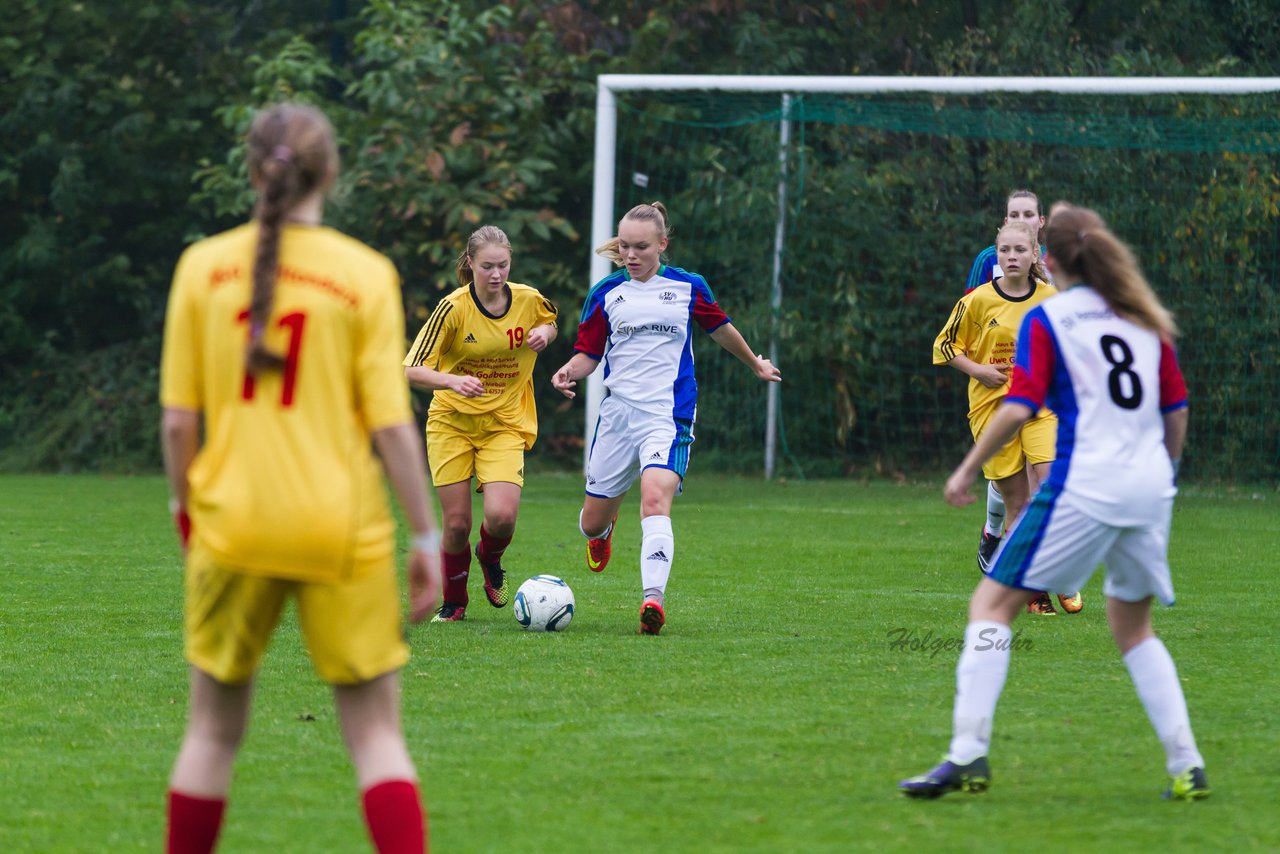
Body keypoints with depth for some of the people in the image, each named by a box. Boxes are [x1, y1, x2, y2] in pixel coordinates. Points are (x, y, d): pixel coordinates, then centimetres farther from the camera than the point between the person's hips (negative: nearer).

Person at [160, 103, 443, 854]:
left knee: (214, 729, 15)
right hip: (341, 531, -2)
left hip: (233, 525, 2)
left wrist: (185, 503, 17)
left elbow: (179, 418, 1)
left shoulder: (203, 266, -1)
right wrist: (427, 537, 0)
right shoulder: (366, 275, -6)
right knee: (376, 732, 5)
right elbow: (391, 424, -8)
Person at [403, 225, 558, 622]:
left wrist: (545, 333, -5)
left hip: (505, 425, 1)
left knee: (501, 516, -19)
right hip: (452, 422, -1)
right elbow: (412, 370, -17)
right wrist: (453, 381, -36)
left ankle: (490, 559, 19)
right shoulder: (453, 308, -15)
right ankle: (453, 603, 24)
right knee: (456, 525, -3)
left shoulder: (529, 301, -6)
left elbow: (549, 323, 20)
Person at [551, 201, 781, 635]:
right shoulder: (606, 293, 6)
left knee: (655, 500, -27)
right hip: (617, 413, 2)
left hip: (668, 415, -2)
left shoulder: (688, 288, 4)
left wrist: (756, 364, 36)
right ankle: (603, 531, 47)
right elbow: (588, 354, 10)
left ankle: (653, 599, -34)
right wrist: (569, 372, -13)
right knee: (592, 521, 8)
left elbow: (721, 329, 22)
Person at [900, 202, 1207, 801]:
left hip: (1084, 484, -6)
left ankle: (968, 752, -15)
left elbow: (1018, 408, -11)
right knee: (1133, 626, 21)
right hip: (1150, 487, 6)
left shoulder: (1047, 319, -1)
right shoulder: (1144, 318, 14)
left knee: (993, 603, 0)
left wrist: (967, 469, -2)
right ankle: (1185, 767, 12)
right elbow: (1177, 408, 15)